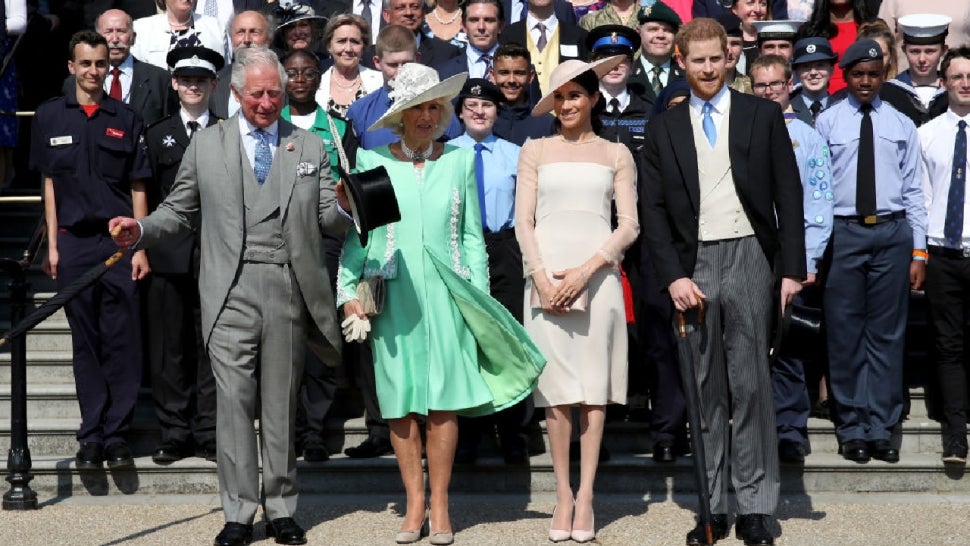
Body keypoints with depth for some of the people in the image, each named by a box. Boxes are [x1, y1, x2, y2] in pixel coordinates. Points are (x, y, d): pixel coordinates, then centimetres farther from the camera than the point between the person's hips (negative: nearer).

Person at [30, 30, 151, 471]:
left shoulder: (126, 119, 5)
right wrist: (52, 246, 3)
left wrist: (140, 248, 0)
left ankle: (118, 435, 4)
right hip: (74, 241, 1)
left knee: (122, 341, -2)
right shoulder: (50, 116, 7)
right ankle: (91, 436, 10)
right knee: (85, 342, 5)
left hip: (119, 241, -1)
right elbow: (50, 183, 9)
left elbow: (138, 187, 6)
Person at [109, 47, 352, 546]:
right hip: (231, 291, -1)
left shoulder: (311, 148, 12)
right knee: (234, 400, -4)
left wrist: (343, 206, -15)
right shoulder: (206, 145, 10)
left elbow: (328, 222, 8)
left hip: (289, 290, 1)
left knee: (281, 402, 7)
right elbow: (179, 211, 12)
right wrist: (140, 230, -7)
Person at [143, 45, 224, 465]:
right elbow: (149, 198, 10)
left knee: (212, 344, 1)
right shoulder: (157, 136, 13)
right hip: (170, 254, 1)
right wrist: (144, 248, 2)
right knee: (169, 346, 2)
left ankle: (210, 432, 8)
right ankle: (175, 433, 10)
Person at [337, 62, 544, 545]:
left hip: (446, 294, 0)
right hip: (393, 297, 0)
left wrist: (479, 297, 5)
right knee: (400, 404, 1)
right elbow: (355, 234, 7)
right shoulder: (371, 161, 5)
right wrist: (348, 293, -1)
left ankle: (439, 505, 6)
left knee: (443, 402, -3)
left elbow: (472, 237, 10)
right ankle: (415, 504, 10)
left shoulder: (460, 161, 8)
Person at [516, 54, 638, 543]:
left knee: (594, 388, -2)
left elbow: (629, 226, 3)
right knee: (556, 388, -2)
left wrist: (586, 270, -10)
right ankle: (563, 494, 4)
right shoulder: (535, 150, 13)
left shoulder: (616, 155, 11)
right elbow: (523, 222, 6)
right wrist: (541, 278, -8)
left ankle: (586, 495, 2)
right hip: (546, 277, 0)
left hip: (597, 276, 0)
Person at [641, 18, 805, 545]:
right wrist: (674, 276, -5)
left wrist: (792, 268, -3)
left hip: (749, 260, -1)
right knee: (705, 390, 5)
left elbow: (788, 194, 4)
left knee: (751, 385, -2)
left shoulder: (762, 115, 6)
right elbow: (652, 209, 6)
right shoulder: (663, 128, 9)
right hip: (693, 265, 2)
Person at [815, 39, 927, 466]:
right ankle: (851, 429, 11)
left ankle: (881, 429, 11)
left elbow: (913, 190, 7)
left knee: (887, 334, 5)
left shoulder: (901, 125, 9)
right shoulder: (827, 123, 4)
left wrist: (919, 251, 2)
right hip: (844, 233, -2)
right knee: (845, 334, 2)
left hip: (893, 233, 2)